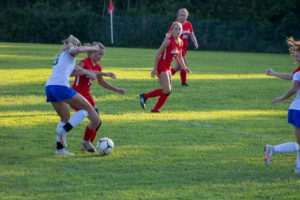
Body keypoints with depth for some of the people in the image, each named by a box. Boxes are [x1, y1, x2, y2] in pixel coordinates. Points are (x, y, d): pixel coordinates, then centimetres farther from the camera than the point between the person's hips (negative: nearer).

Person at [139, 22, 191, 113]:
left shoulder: (180, 42, 8)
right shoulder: (168, 41, -16)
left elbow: (179, 57, 22)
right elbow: (158, 54, -15)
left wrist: (184, 67, 11)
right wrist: (155, 69, -18)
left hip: (168, 68, 9)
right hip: (161, 67, -8)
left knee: (168, 91, 6)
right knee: (167, 90, -16)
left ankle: (155, 109, 13)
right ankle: (144, 96, -4)